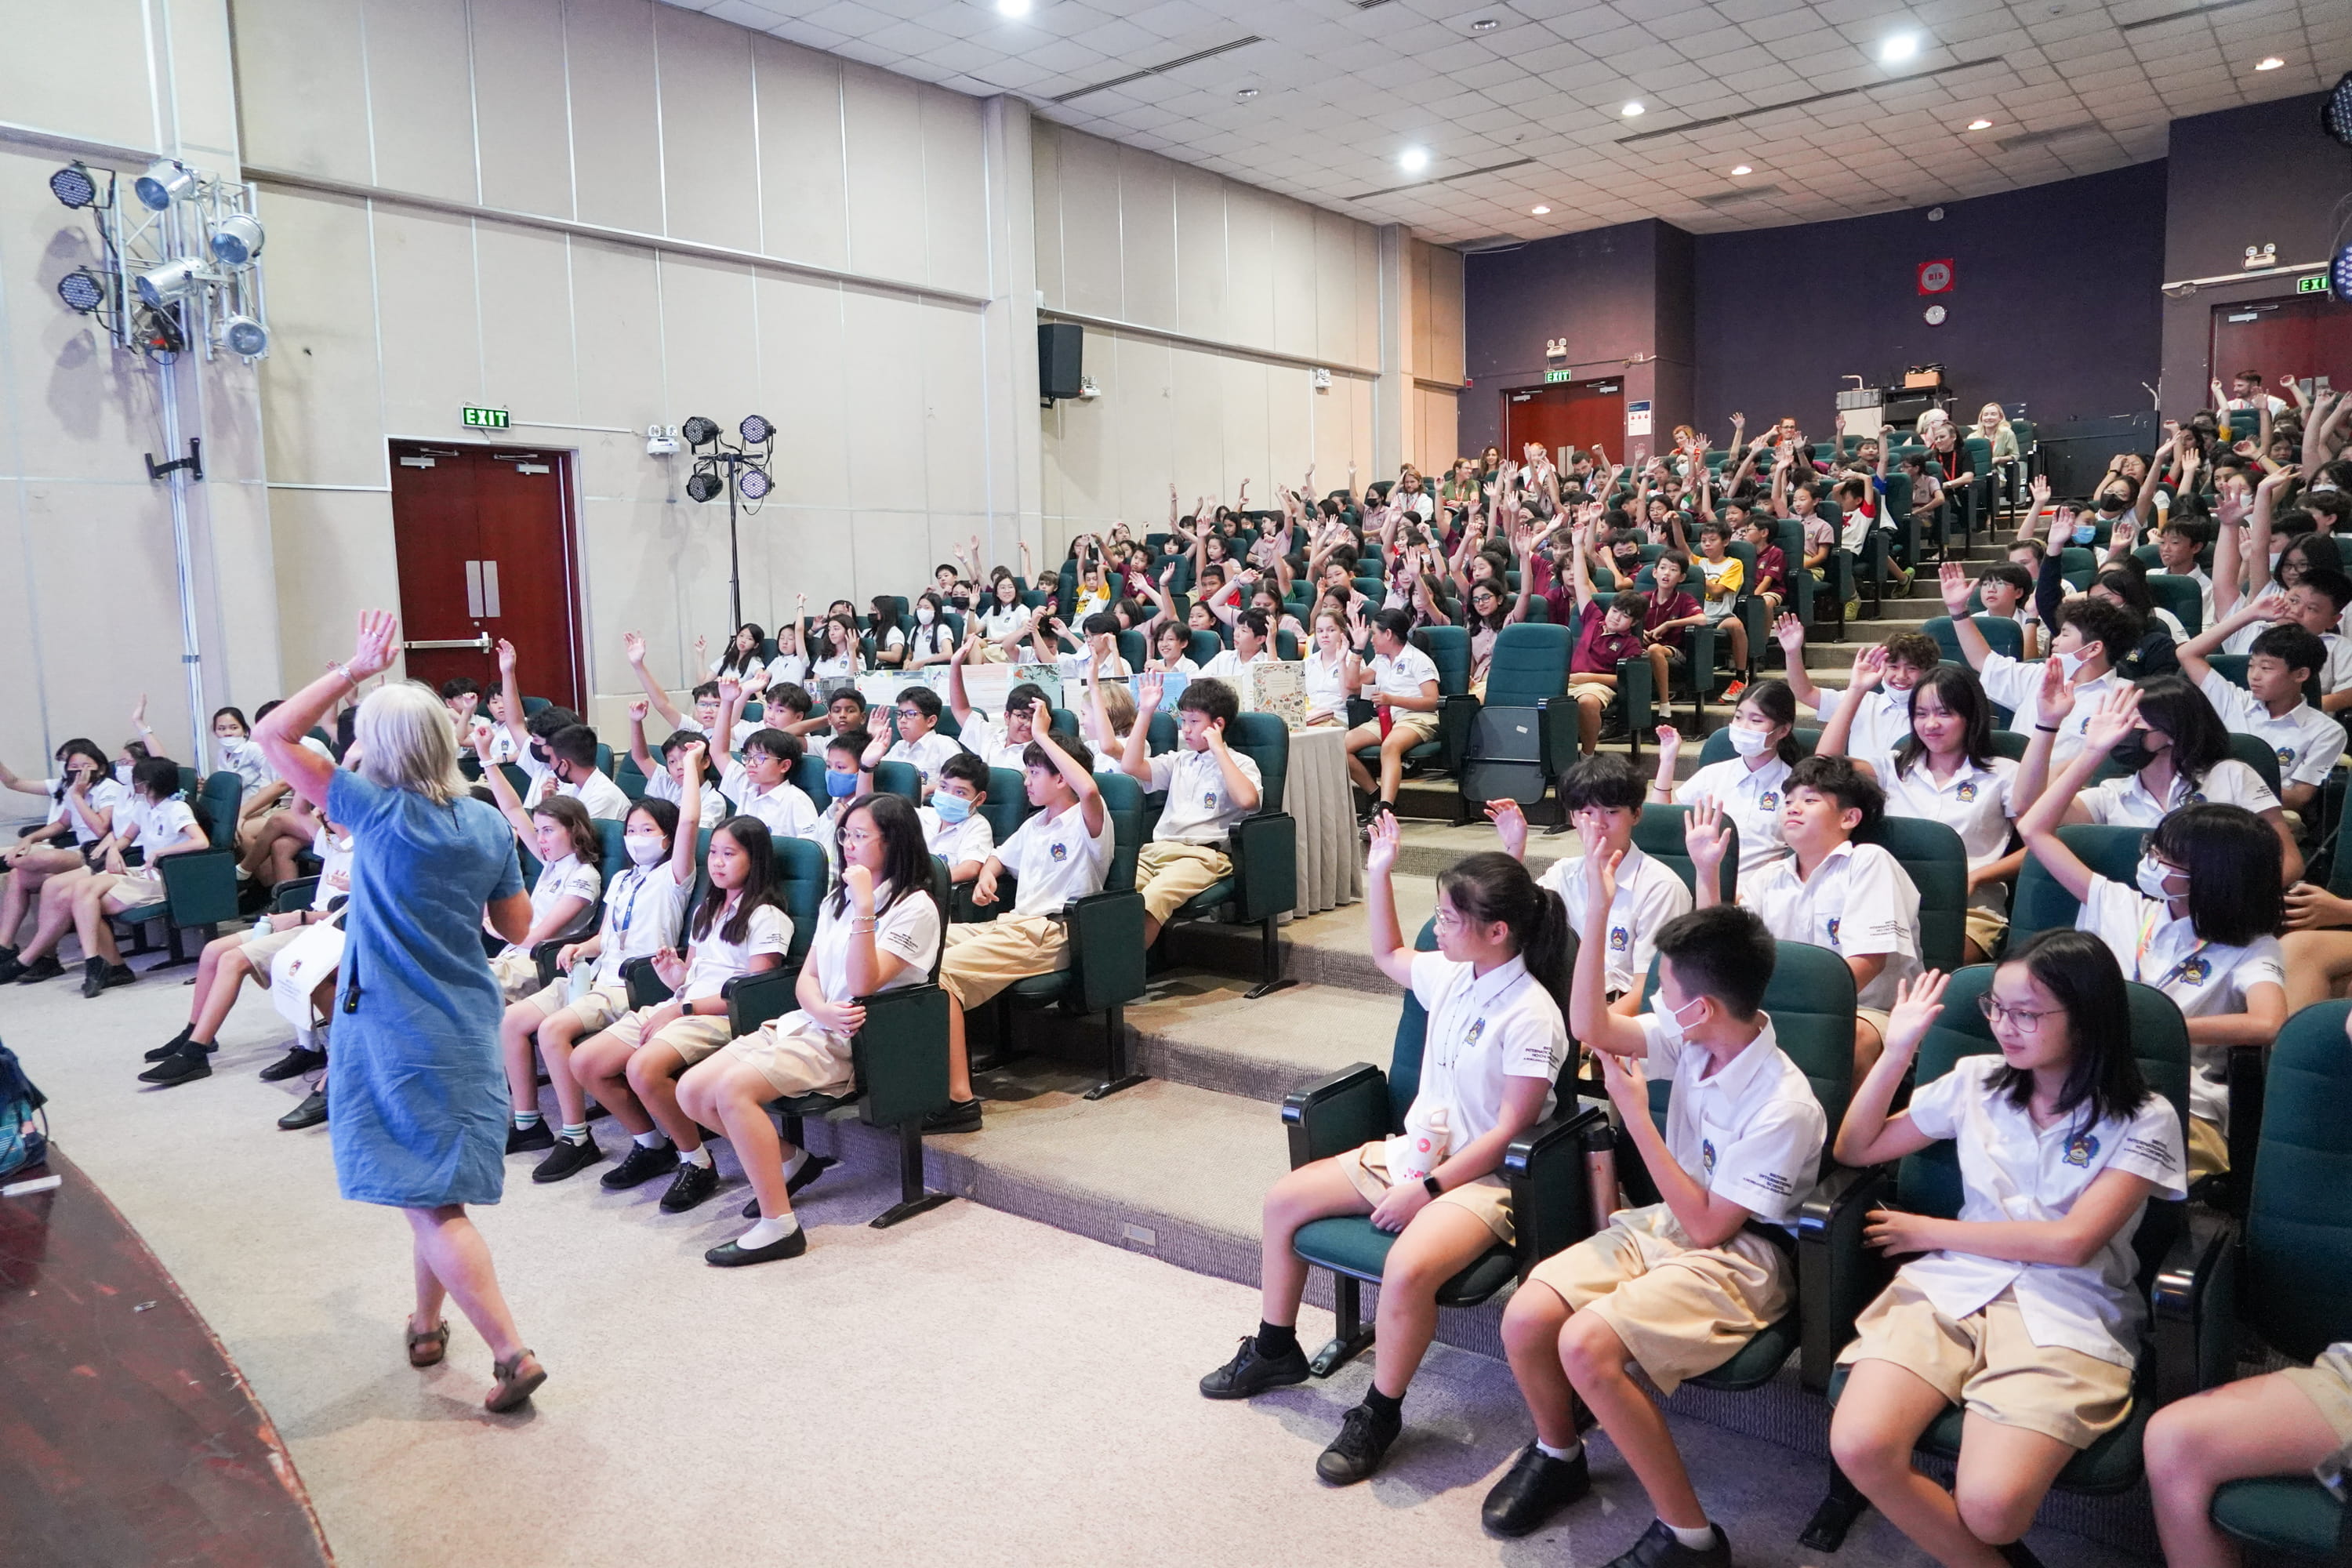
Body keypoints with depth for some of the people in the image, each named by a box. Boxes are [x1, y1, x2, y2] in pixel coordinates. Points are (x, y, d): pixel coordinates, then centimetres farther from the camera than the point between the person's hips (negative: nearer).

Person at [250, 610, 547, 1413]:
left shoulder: (381, 811, -14)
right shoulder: (488, 824, 0)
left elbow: (272, 734, -8)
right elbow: (516, 925, 8)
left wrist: (352, 670, -10)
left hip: (396, 1031, -6)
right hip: (467, 1024, 6)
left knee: (427, 1198, -2)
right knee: (434, 1187, 22)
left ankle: (512, 1353, -5)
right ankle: (427, 1325, 36)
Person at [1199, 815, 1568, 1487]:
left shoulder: (1531, 1015, -20)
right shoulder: (1450, 974, 3)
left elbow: (1508, 1133, -20)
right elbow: (1388, 955, 25)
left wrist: (1425, 1191, -20)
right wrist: (1378, 874, 14)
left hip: (1482, 1178, -8)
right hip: (1413, 1150, 9)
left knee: (1407, 1268, -35)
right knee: (1284, 1198, 4)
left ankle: (1380, 1414, -8)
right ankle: (1274, 1351, 22)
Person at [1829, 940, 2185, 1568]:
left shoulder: (2144, 1120, 0)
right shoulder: (1977, 1080, 10)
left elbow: (2070, 1241, -10)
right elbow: (1855, 1150, 15)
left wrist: (1931, 1230, -4)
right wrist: (1898, 1048, 4)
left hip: (2065, 1315, -3)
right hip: (1951, 1287, 3)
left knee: (1990, 1507, -28)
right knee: (1859, 1447, -24)